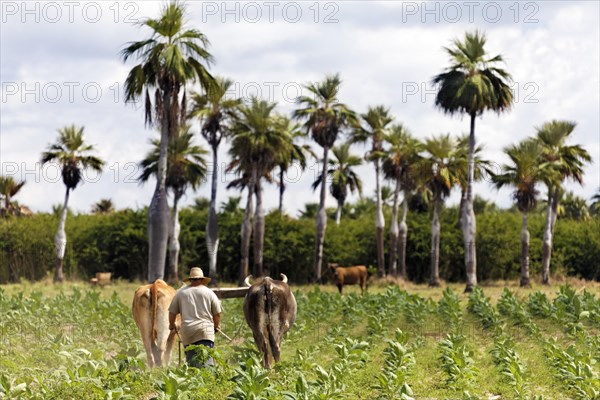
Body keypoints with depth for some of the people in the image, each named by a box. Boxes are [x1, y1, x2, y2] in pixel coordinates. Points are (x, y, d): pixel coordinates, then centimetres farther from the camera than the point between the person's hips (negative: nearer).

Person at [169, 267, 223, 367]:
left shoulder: (181, 292, 10)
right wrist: (215, 326, 29)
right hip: (205, 331, -2)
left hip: (187, 332, 2)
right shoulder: (209, 293, 6)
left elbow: (172, 312, 15)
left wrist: (172, 324, 34)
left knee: (191, 361, 12)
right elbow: (217, 314, 10)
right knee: (207, 359, -14)